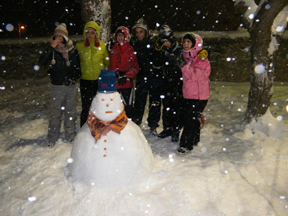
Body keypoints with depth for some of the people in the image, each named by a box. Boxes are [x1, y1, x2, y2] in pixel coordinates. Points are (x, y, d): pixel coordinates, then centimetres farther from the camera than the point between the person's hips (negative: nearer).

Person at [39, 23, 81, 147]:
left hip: (71, 86, 2)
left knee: (70, 111, 12)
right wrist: (51, 47, -20)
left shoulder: (73, 51, 3)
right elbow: (41, 62, -17)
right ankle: (52, 137, 14)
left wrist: (74, 77, -4)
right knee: (55, 112, 2)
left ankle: (70, 135, 25)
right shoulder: (52, 51, -1)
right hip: (57, 86, -1)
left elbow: (78, 67, 12)